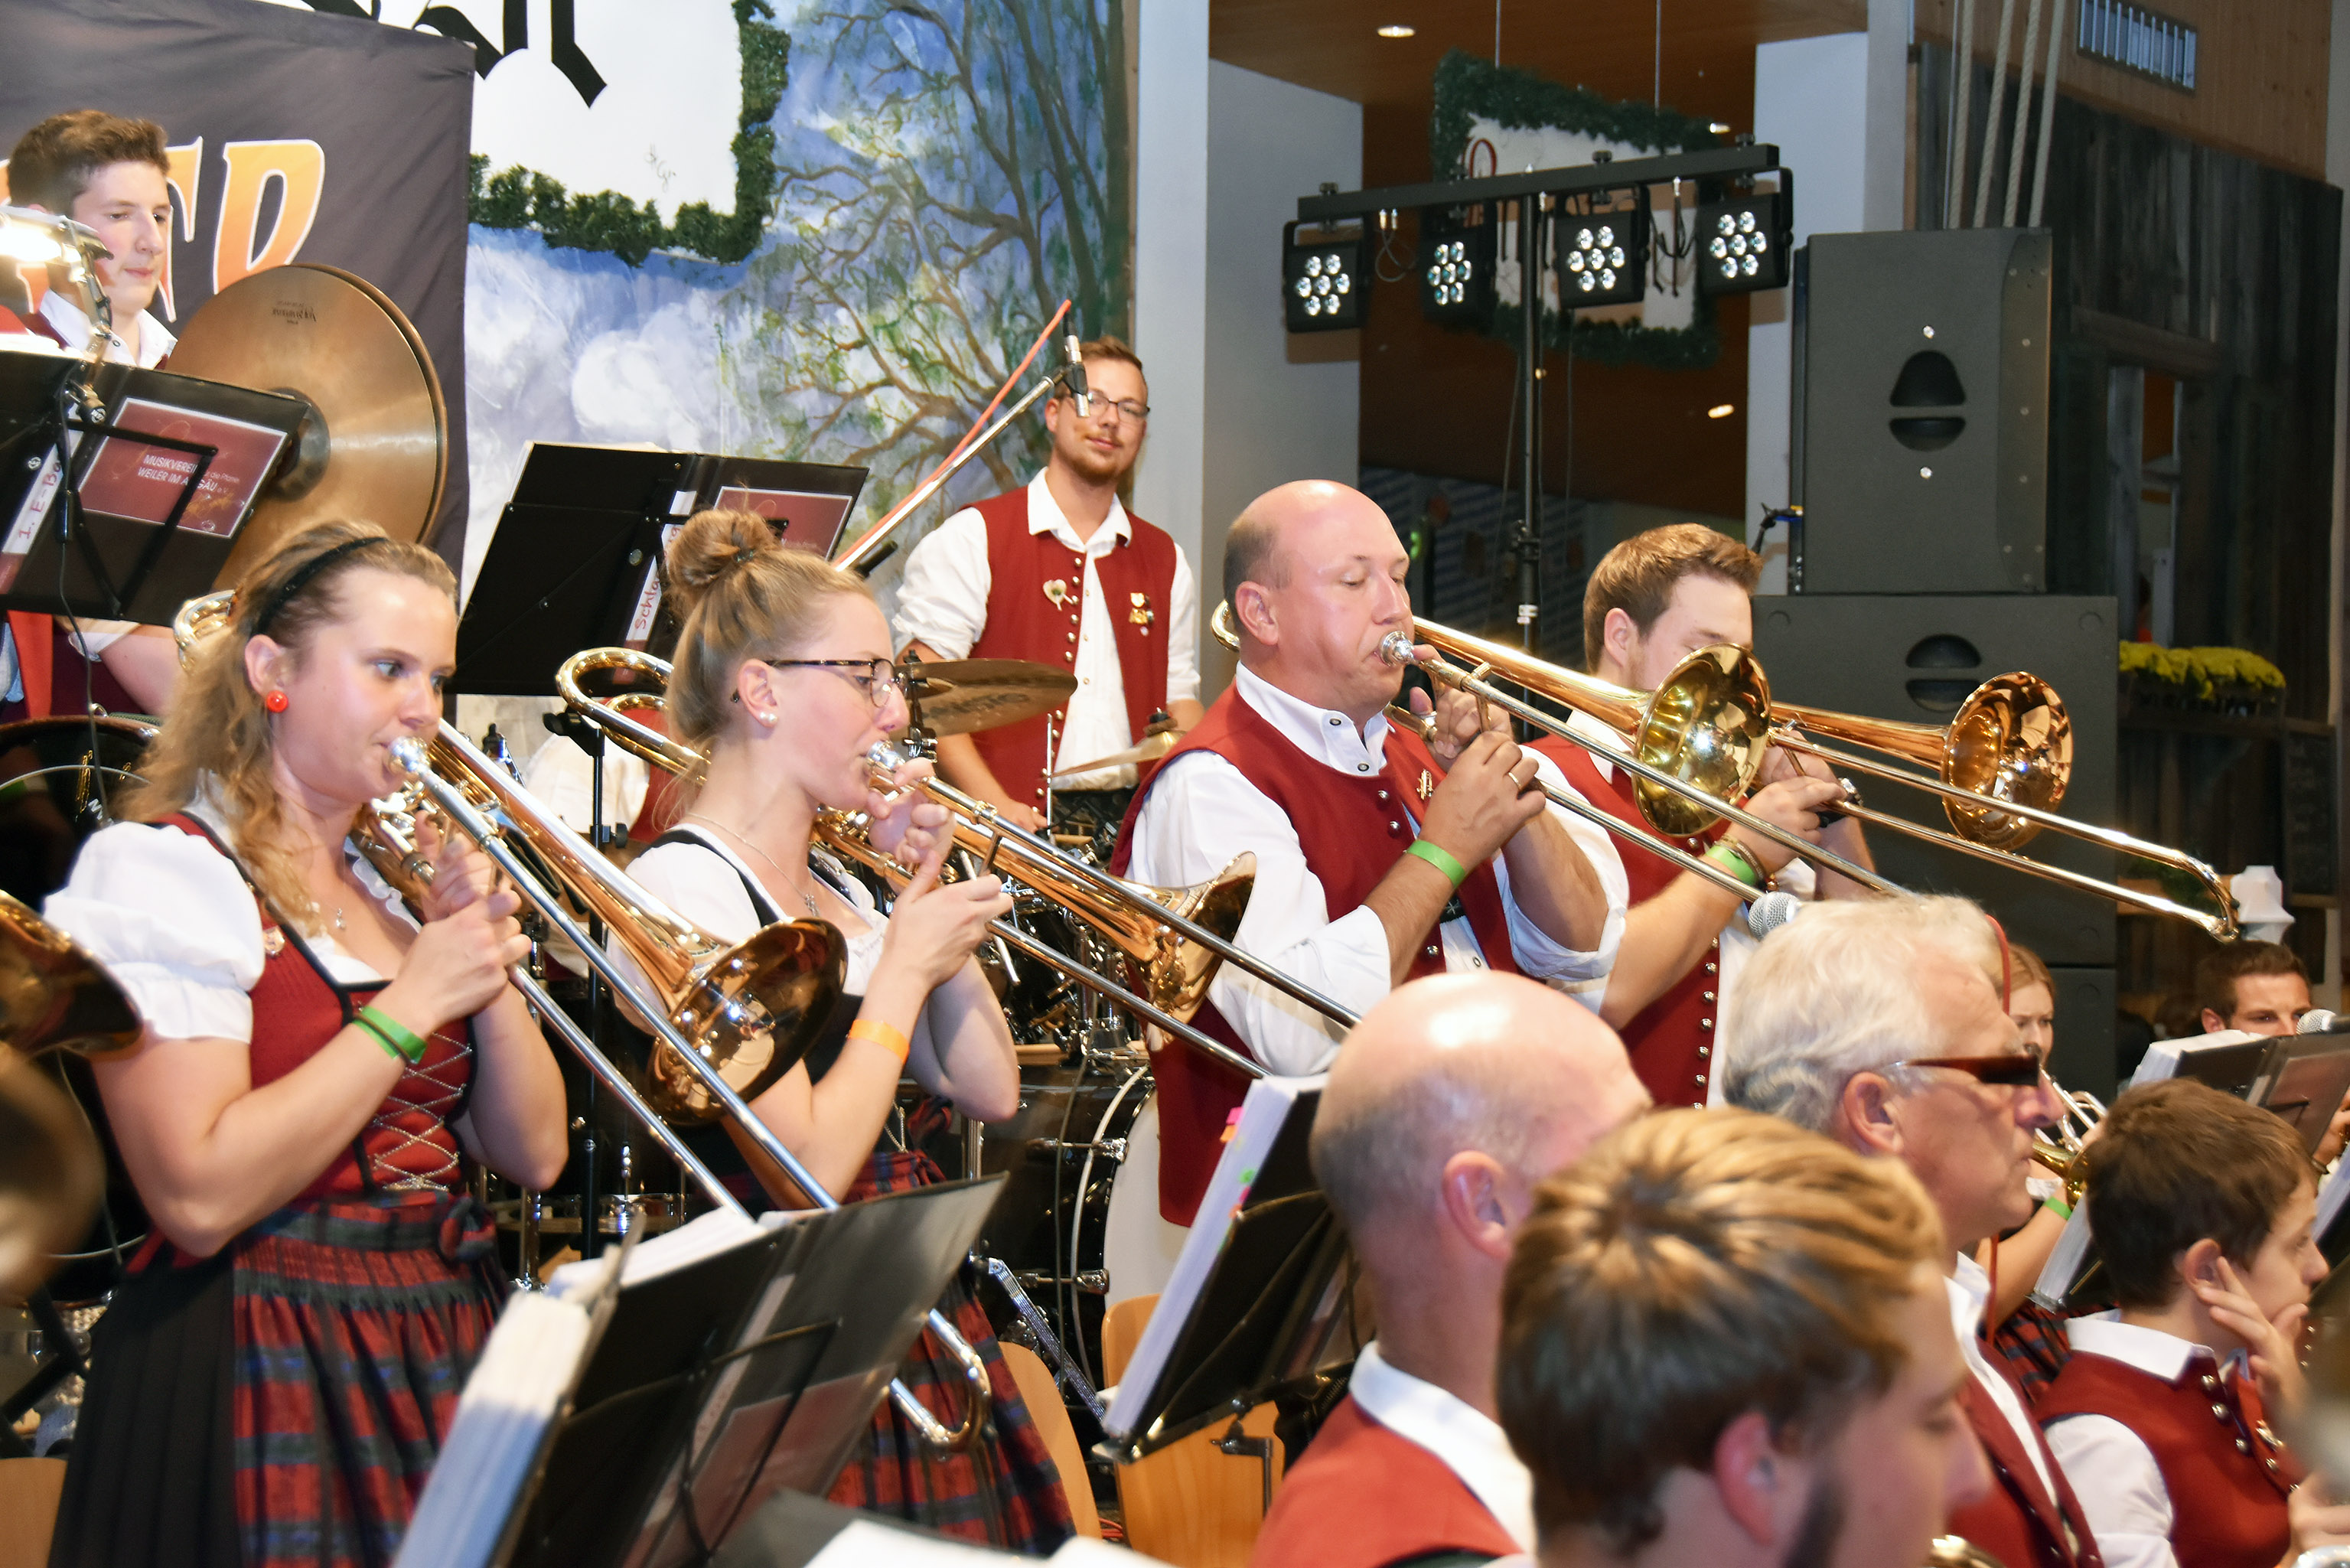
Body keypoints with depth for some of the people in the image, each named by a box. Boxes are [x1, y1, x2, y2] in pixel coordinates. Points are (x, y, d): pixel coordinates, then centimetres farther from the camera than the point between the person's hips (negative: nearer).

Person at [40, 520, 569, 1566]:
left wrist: (487, 961, -4)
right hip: (268, 1375, -7)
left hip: (451, 1341, 7)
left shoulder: (395, 881, 14)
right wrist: (412, 1005, -16)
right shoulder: (163, 868, -9)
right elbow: (200, 1197, -21)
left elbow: (533, 1154, 10)